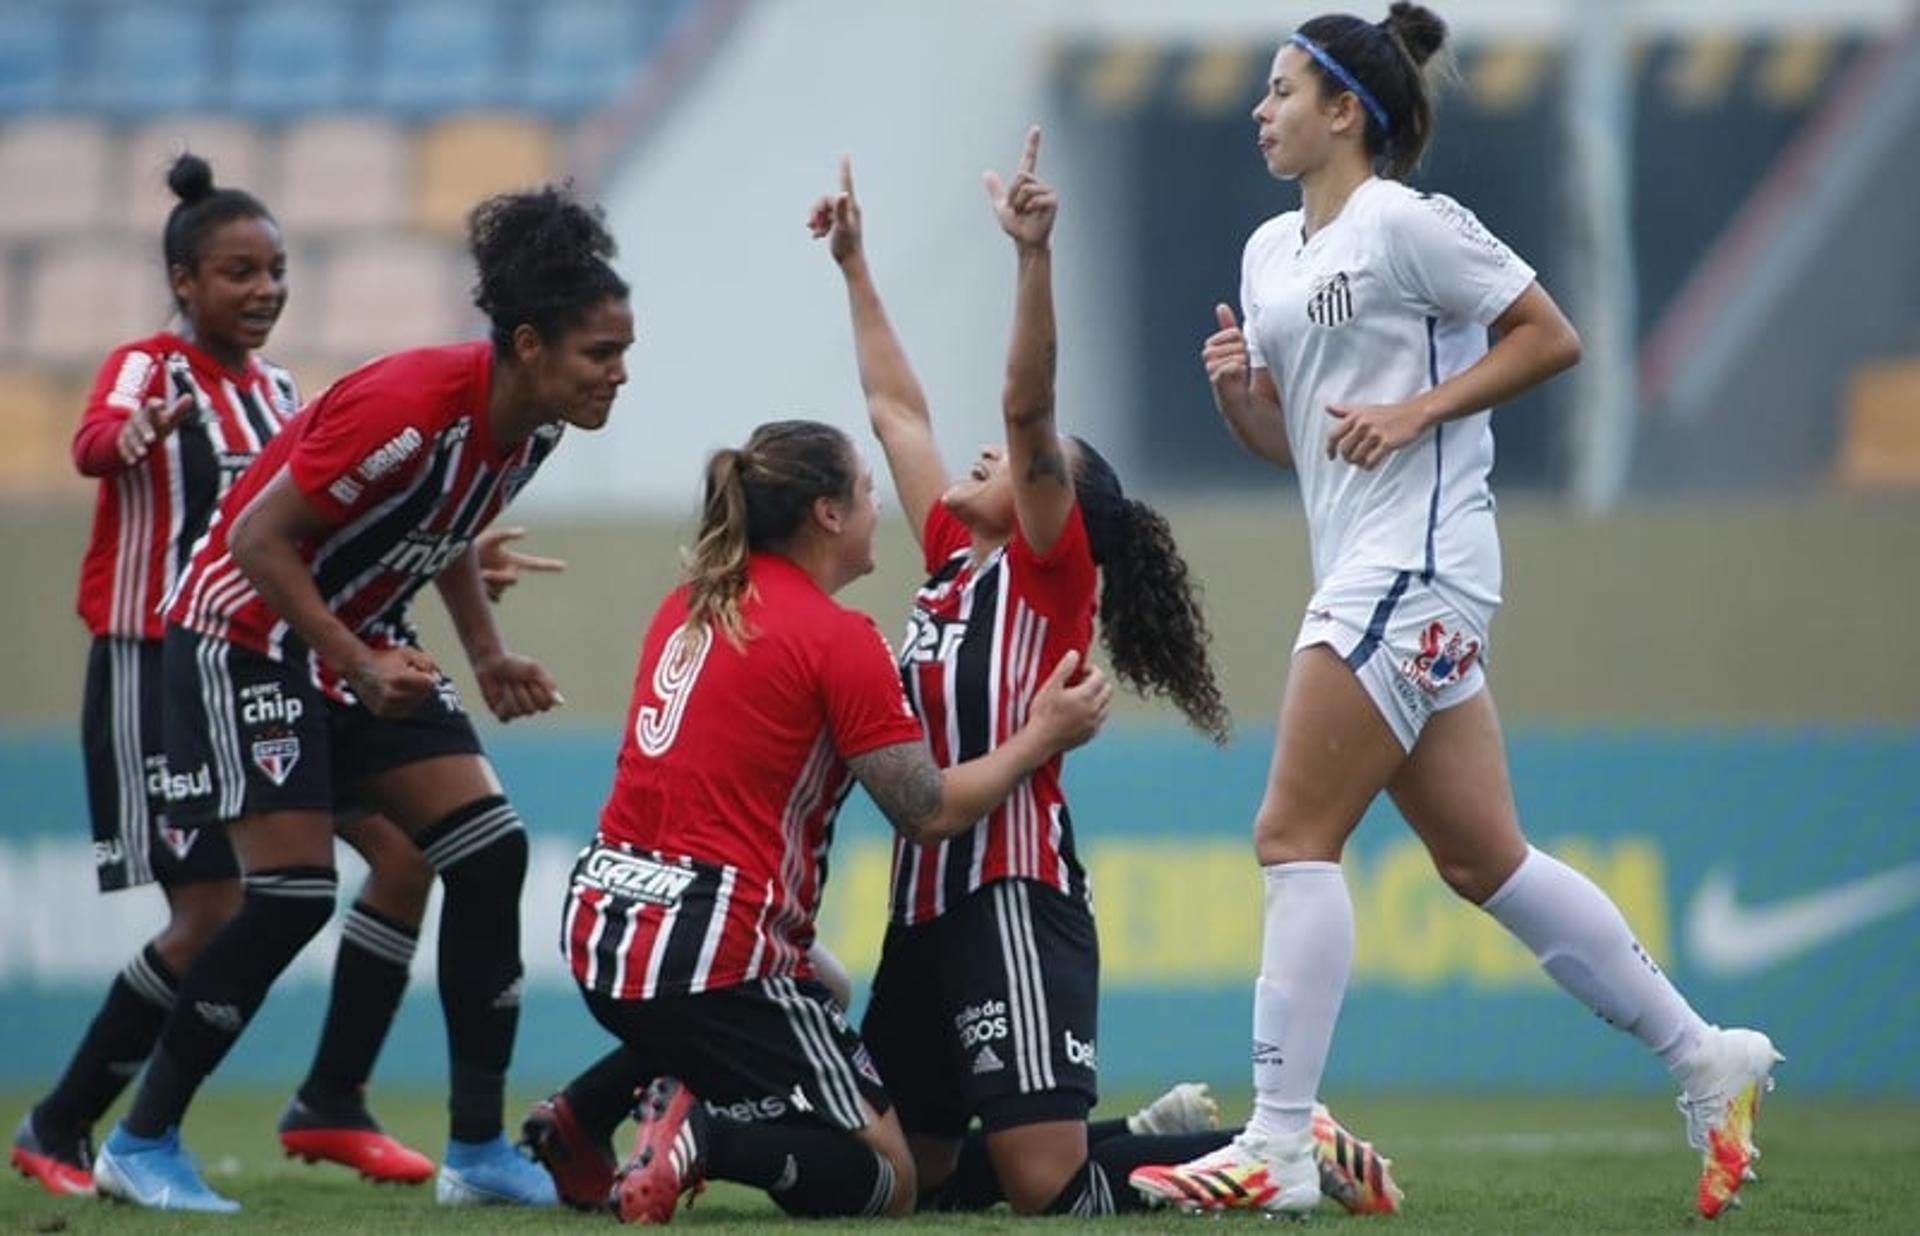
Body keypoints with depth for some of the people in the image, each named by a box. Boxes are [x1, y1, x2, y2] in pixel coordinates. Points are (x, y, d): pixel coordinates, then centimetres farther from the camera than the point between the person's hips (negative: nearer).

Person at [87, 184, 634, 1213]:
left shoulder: (532, 425, -3)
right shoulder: (410, 407, -29)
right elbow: (260, 539, -25)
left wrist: (487, 656, 6)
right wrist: (360, 669, -30)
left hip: (366, 642, 8)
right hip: (249, 634, -8)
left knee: (489, 854, -4)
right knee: (292, 895, -14)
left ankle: (478, 1152, 1)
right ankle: (139, 1146, -1)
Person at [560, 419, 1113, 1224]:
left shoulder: (689, 606, 12)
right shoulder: (838, 639, -9)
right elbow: (931, 812, -7)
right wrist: (1042, 737, 6)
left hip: (602, 925, 7)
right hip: (714, 948, -7)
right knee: (885, 1184, 3)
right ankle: (699, 1135, -22)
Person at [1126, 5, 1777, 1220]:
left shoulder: (1405, 223, -8)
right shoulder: (1273, 251, 17)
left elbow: (1551, 336, -9)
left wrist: (1418, 409, -16)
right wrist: (1234, 388, 2)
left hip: (1417, 568, -9)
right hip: (1363, 574, 9)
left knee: (1296, 838, -12)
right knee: (1482, 857, 10)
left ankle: (1278, 1149, -13)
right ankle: (1705, 1058, 17)